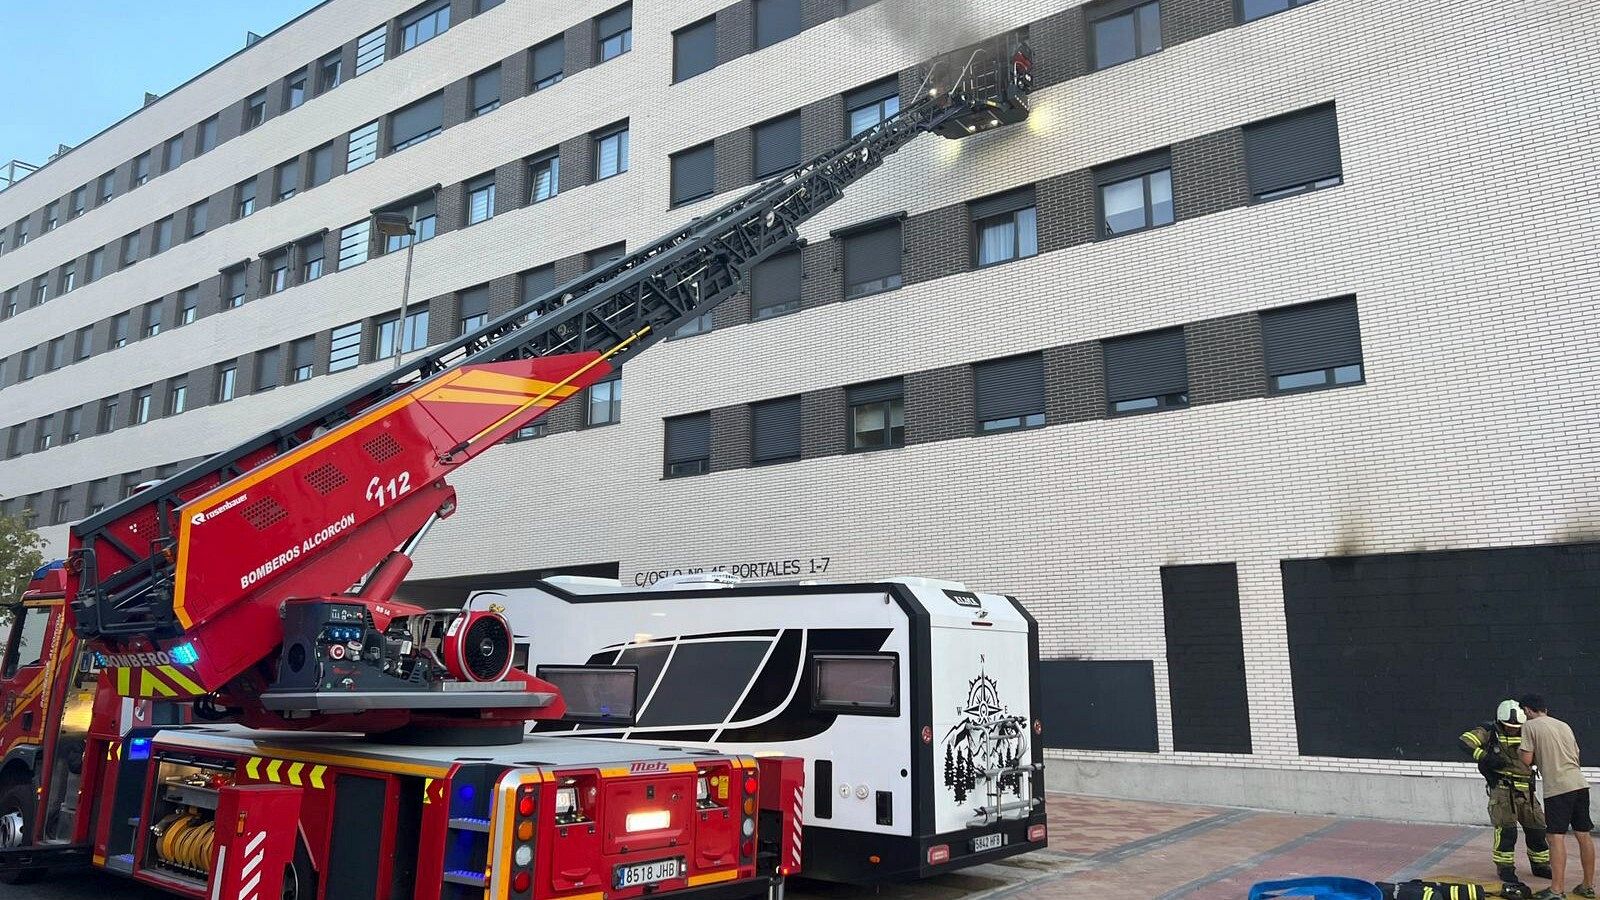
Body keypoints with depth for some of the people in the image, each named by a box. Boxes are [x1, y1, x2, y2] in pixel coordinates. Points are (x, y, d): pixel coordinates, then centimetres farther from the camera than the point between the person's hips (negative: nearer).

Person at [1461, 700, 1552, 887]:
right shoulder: (1490, 732, -8)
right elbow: (1465, 741, -18)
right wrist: (1485, 757, -26)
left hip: (1525, 789, 6)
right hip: (1502, 788, -6)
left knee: (1538, 827, 13)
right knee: (1506, 828, -10)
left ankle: (1540, 865, 32)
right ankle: (1505, 868, 1)